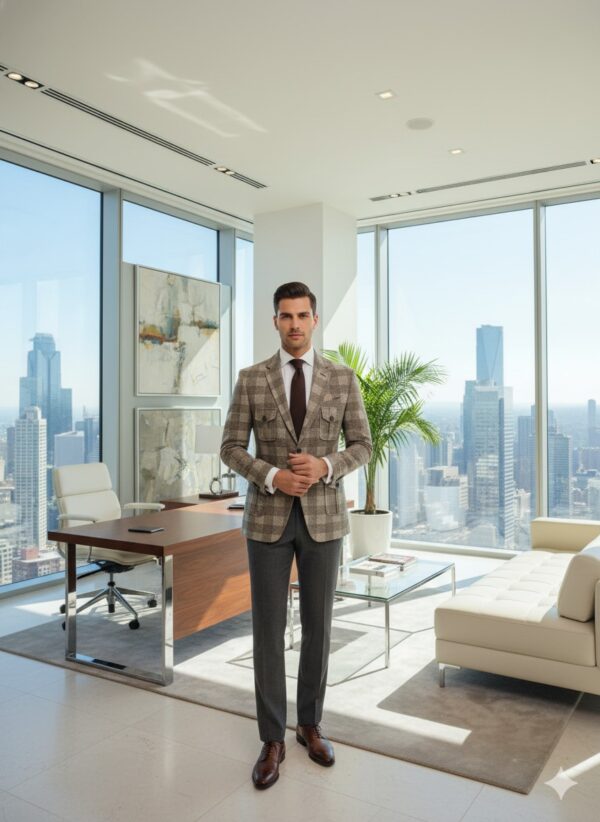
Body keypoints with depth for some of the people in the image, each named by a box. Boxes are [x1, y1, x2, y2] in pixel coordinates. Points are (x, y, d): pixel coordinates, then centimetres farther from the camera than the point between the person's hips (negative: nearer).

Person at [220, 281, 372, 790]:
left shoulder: (343, 379, 1)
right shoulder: (251, 379, 0)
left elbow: (363, 447, 2)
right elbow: (231, 449, -1)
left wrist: (324, 467, -18)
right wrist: (272, 476, -19)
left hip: (323, 517, 1)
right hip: (268, 517, -1)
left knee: (318, 625, 11)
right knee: (269, 629, 4)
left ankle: (310, 723, 31)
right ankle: (273, 739, 19)